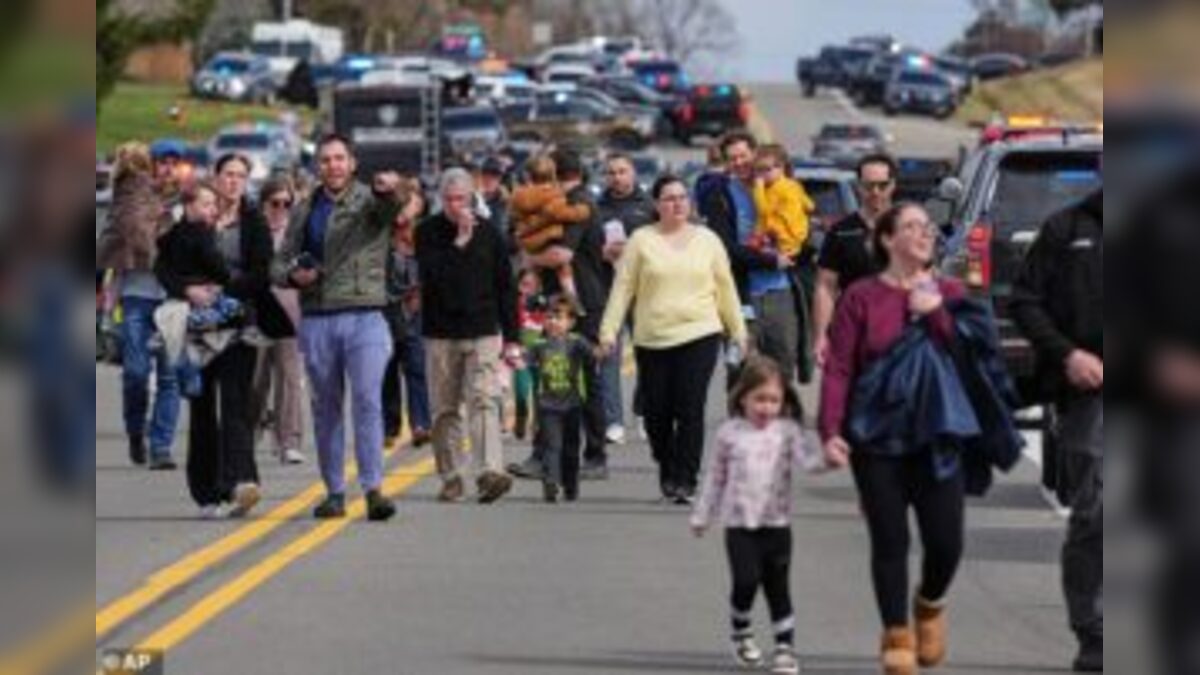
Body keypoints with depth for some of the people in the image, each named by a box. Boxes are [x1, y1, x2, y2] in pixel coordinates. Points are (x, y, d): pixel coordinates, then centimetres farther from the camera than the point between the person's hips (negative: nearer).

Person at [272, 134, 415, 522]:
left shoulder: (370, 201, 2)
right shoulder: (305, 212, 15)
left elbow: (391, 210, -23)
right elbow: (280, 263, 19)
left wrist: (390, 191, -48)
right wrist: (293, 275, -6)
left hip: (364, 317, -4)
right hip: (316, 319, 4)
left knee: (367, 400, -14)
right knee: (326, 408, 8)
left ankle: (374, 489, -17)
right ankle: (334, 493, 14)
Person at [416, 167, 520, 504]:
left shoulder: (488, 234, 6)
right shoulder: (428, 232, 2)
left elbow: (506, 287, 9)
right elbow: (431, 274, -14)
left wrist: (511, 337, 5)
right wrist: (459, 241, -16)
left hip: (483, 332, 0)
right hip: (441, 334, 0)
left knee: (483, 401, -13)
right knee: (445, 409, 6)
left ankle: (491, 471, -23)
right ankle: (450, 477, 14)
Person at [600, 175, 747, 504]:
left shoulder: (707, 240, 9)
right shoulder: (641, 240, 4)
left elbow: (725, 288, 15)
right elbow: (622, 288, 2)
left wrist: (737, 331, 14)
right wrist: (609, 331, -5)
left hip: (699, 336, 0)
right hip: (652, 339, 0)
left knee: (691, 410, -10)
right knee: (657, 412, 4)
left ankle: (686, 480, -7)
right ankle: (667, 474, 25)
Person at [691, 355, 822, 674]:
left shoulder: (787, 431, 0)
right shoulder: (730, 433, 2)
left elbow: (806, 459, -14)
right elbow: (716, 477, 10)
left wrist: (826, 457, -36)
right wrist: (702, 515, 14)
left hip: (776, 524, 1)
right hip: (739, 523, -1)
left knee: (777, 586, 4)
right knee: (746, 581, -12)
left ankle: (785, 646, 12)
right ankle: (740, 631, 14)